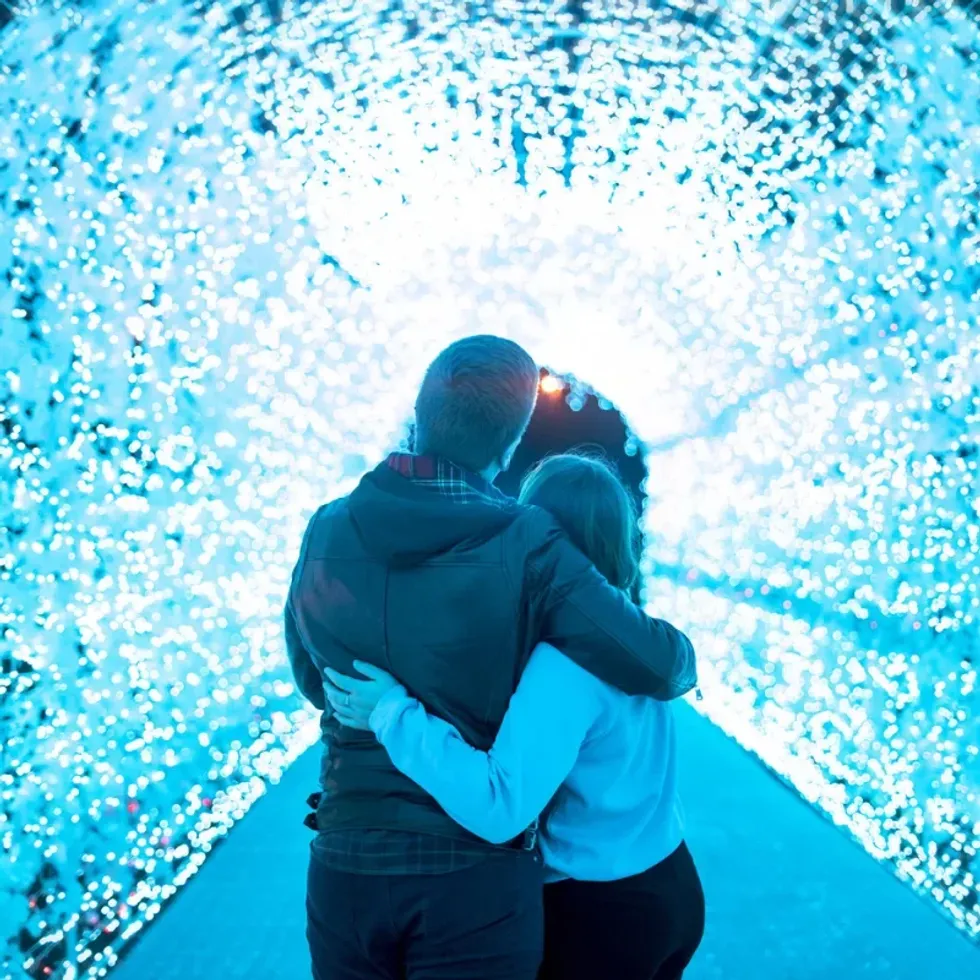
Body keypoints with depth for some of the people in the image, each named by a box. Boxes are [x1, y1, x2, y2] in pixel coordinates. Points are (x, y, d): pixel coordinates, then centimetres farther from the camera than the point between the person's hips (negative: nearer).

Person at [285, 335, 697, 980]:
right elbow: (657, 665, -13)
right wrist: (682, 659, 9)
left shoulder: (327, 531, -1)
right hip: (476, 878, -4)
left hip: (342, 871, 4)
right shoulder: (526, 545, -14)